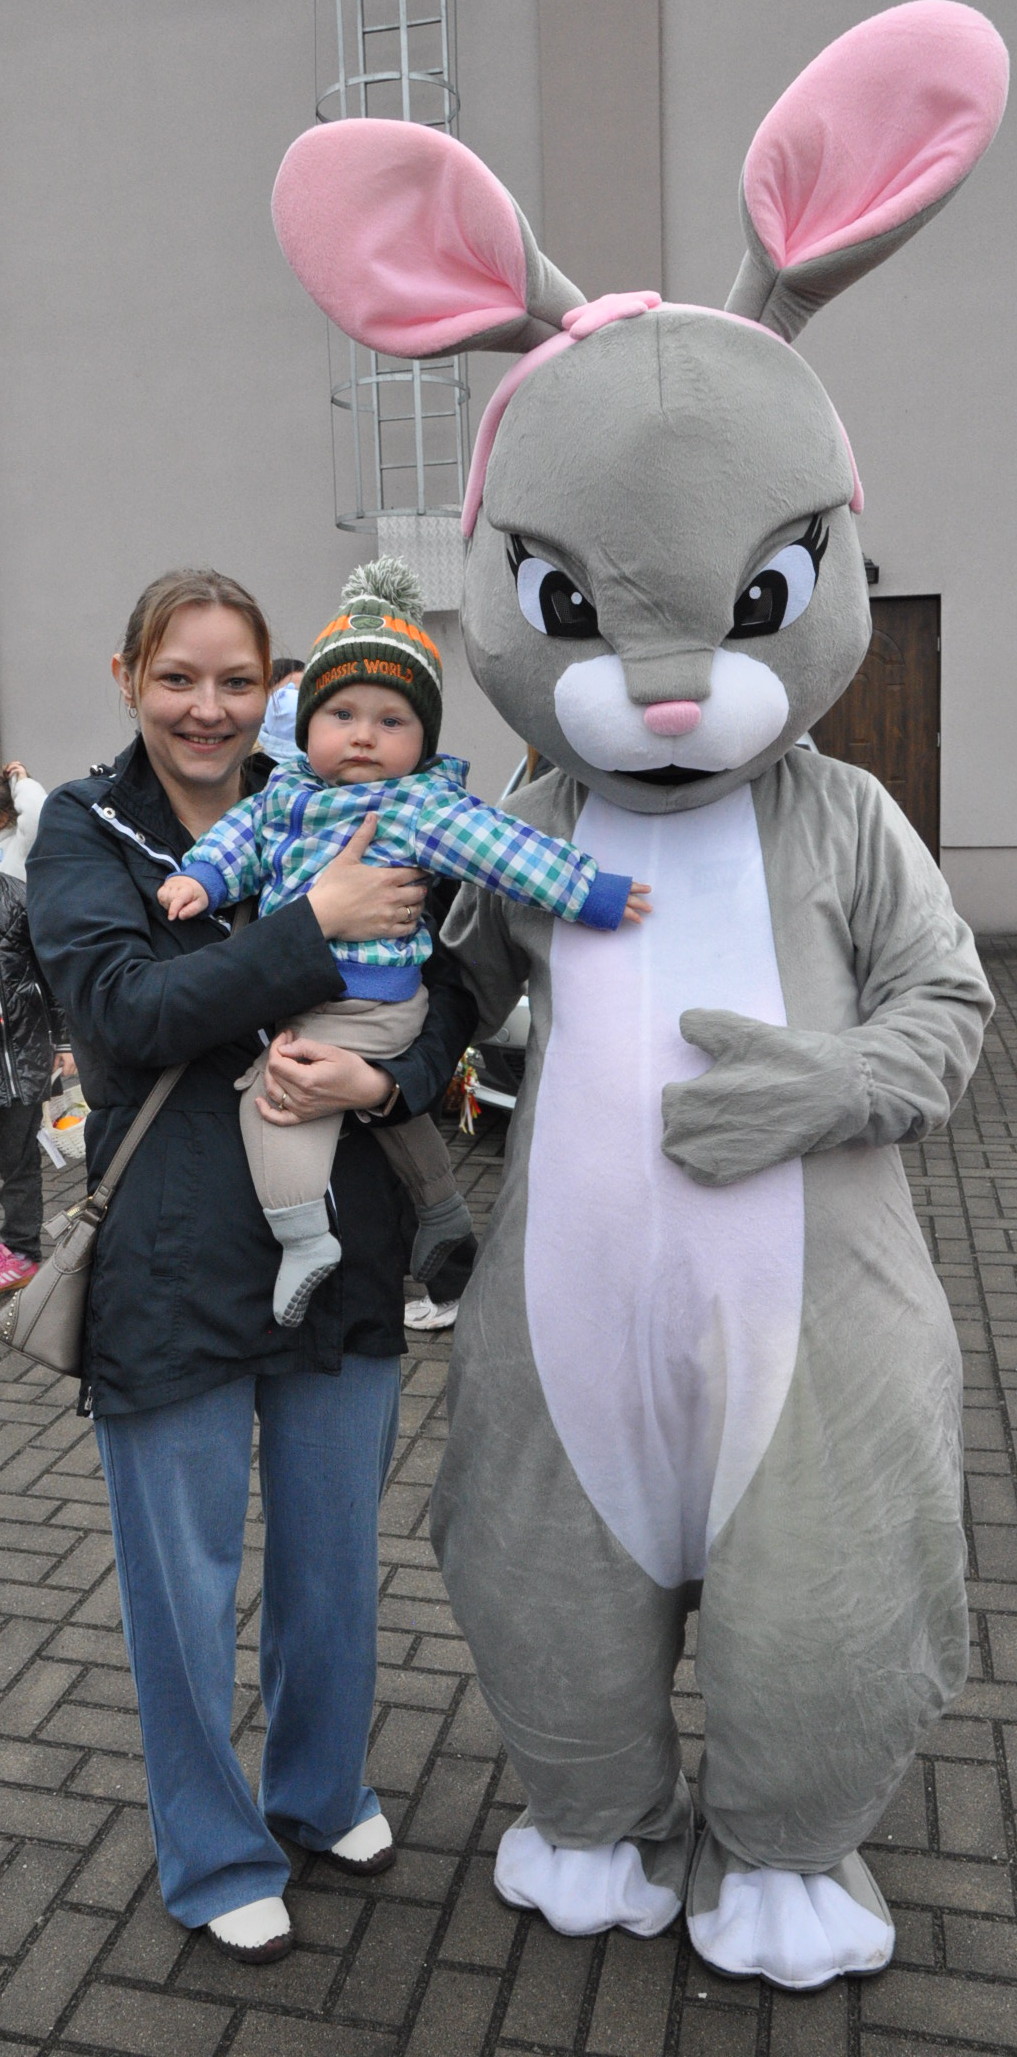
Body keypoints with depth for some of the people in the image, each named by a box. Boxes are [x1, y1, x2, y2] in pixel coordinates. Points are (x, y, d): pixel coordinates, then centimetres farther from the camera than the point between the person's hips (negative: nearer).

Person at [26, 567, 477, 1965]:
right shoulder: (83, 830, -2)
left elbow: (445, 993, 0)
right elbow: (123, 1007, -18)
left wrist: (385, 1080, -20)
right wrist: (317, 926, -23)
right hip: (171, 1265, -3)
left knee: (334, 1551, 19)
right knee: (185, 1584, 11)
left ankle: (322, 1790, 45)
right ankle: (217, 1858, 36)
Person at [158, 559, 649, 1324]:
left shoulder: (421, 804, -14)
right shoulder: (289, 790, 8)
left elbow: (495, 845, -19)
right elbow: (245, 830, 16)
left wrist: (592, 894, -21)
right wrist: (203, 875, -2)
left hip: (363, 1003, -9)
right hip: (309, 996, 9)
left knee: (274, 1090, -15)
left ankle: (305, 1236, -8)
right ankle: (443, 1208, 43)